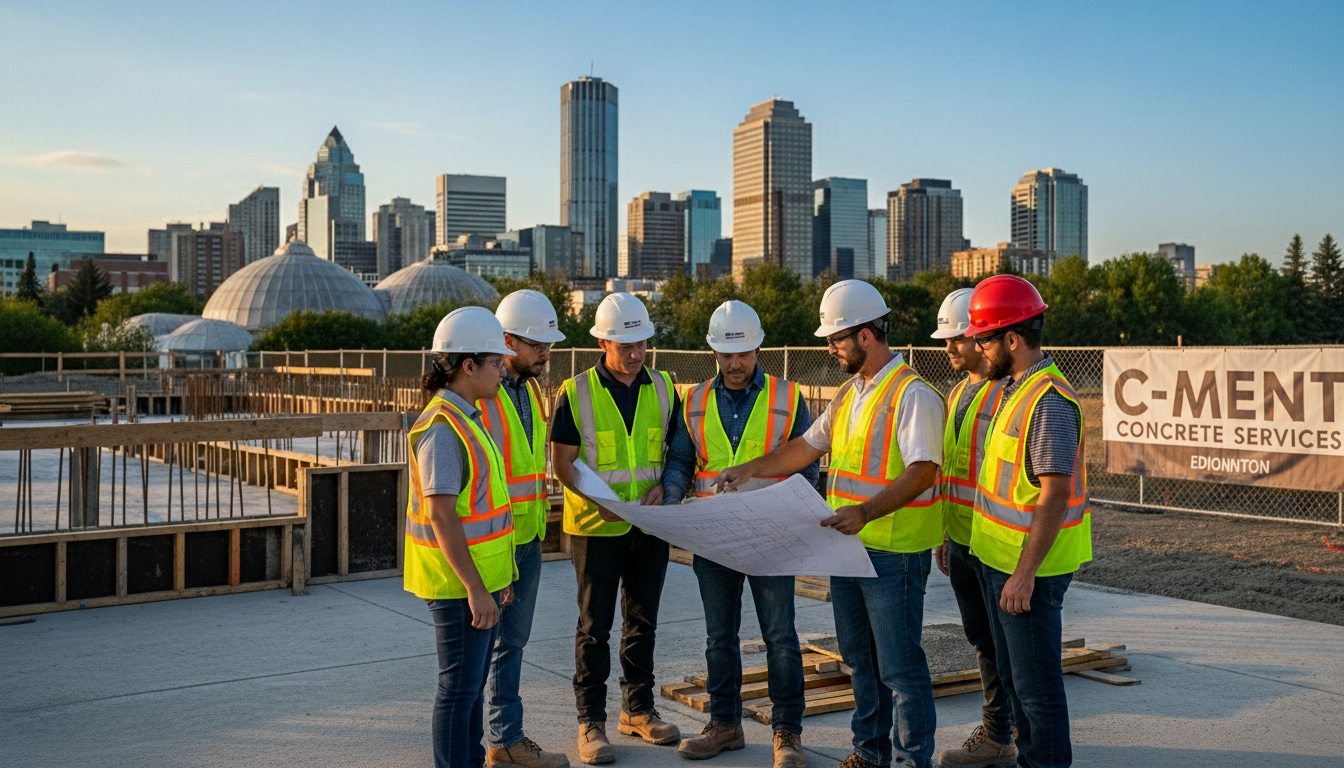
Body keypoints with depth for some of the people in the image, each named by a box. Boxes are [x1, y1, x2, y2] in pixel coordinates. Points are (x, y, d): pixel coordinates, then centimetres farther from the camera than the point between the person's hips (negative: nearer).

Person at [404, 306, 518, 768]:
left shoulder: (465, 419, 13)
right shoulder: (442, 427, -19)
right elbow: (441, 515, -24)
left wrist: (495, 577, 20)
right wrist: (476, 589, -24)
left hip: (479, 578, 10)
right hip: (459, 583, -10)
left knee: (472, 683, 18)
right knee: (459, 687, 0)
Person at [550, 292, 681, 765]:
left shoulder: (663, 389, 6)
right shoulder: (576, 393, -6)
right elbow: (563, 462, -6)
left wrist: (662, 486, -8)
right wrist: (597, 500, -21)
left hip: (650, 528, 4)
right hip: (596, 528, -4)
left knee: (642, 620, 14)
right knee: (595, 625, 2)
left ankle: (637, 710, 28)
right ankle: (591, 722, 12)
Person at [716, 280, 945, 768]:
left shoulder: (913, 395, -15)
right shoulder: (849, 394, 14)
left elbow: (922, 471, -25)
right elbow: (807, 447, 21)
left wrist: (865, 512, -35)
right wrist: (753, 469, 12)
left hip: (894, 553, -9)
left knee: (899, 664, -1)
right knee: (859, 658, 18)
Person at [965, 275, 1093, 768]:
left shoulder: (1049, 400, -21)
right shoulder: (1015, 388, 11)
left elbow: (1055, 494, -24)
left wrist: (1024, 573, -24)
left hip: (1028, 567, -10)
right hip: (1002, 560, 10)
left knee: (1036, 684, 1)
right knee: (1012, 676, 20)